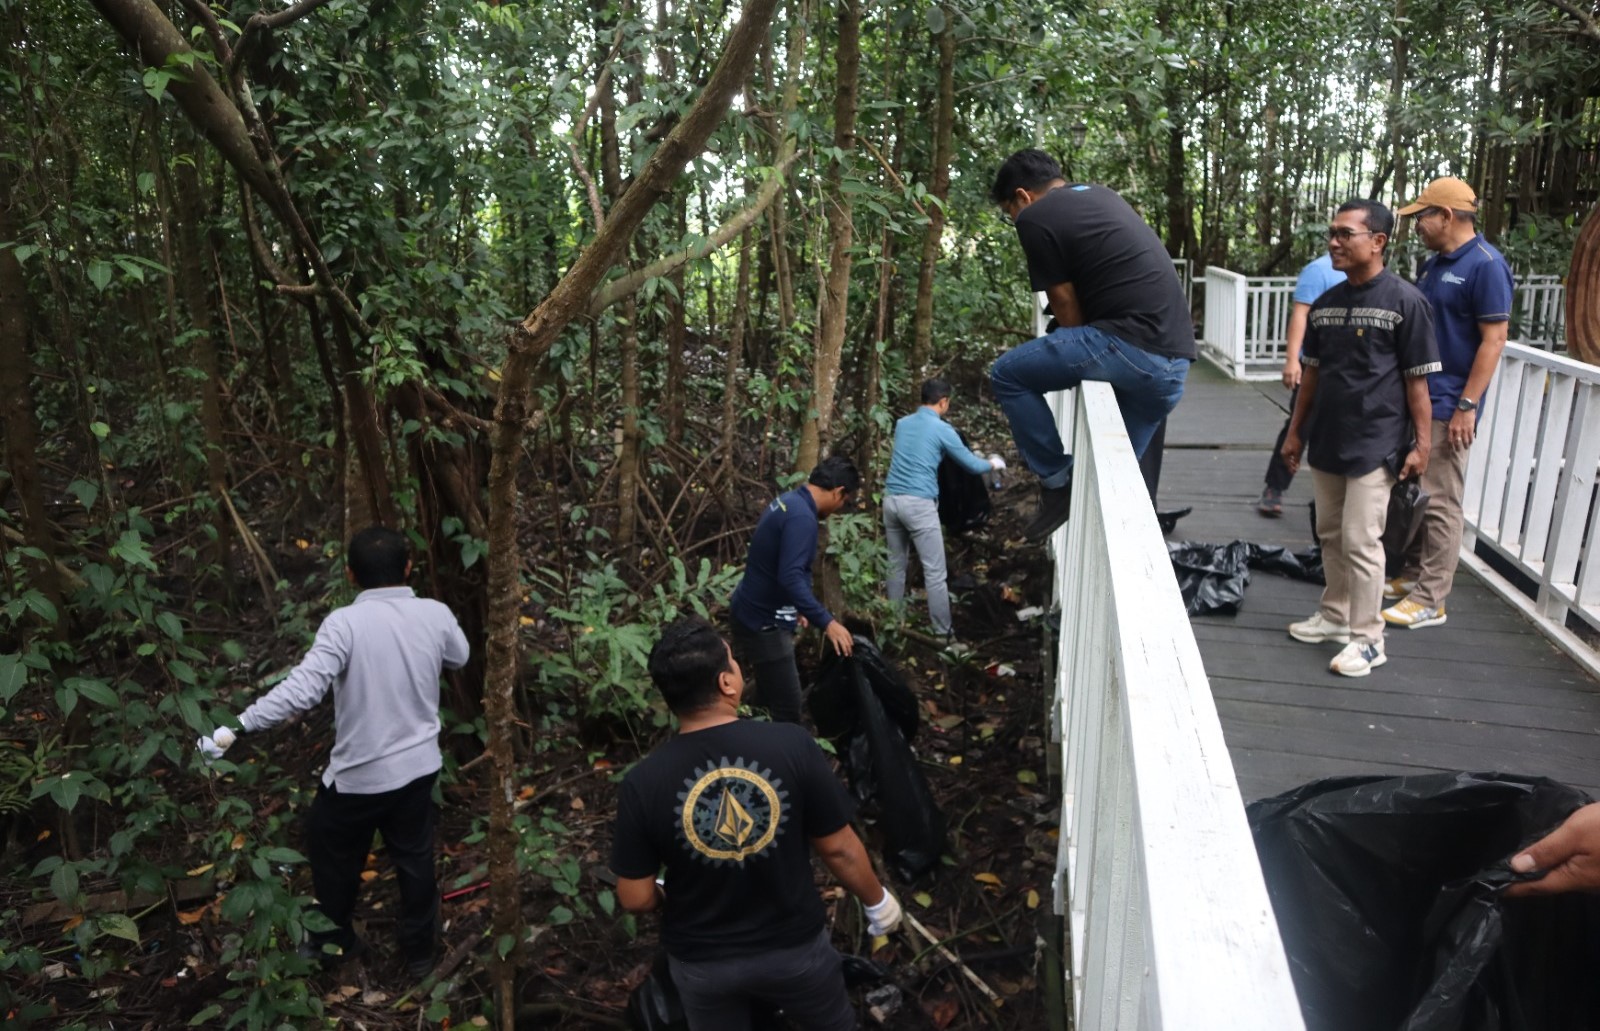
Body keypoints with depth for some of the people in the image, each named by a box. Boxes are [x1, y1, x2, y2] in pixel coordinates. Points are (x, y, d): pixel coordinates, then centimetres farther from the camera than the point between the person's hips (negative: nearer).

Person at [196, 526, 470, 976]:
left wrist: (236, 728, -27)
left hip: (359, 774, -3)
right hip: (417, 765, 3)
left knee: (333, 854, 24)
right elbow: (458, 658, 10)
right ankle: (419, 949, 36)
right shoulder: (435, 614, -10)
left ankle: (333, 939, 44)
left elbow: (302, 688, -31)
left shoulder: (345, 623, -22)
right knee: (414, 857, 21)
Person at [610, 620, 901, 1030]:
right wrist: (877, 900, 7)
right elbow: (838, 849, -12)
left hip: (700, 961, 1)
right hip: (794, 944, 0)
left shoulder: (643, 783, -22)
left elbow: (636, 899, -12)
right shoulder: (792, 746, -24)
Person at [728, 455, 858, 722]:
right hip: (763, 622, -10)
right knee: (786, 711, -5)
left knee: (770, 700, 20)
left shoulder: (789, 502, 8)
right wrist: (827, 622, -30)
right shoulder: (802, 517, -23)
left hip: (757, 613, 10)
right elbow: (791, 578, -32)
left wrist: (792, 608, 27)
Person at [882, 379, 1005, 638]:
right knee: (935, 573, 0)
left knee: (896, 565, 17)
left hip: (891, 499, 7)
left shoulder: (902, 424, 14)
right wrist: (993, 463, 23)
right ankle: (942, 631, 5)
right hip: (918, 504, -7)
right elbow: (972, 466, 2)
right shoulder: (942, 429, -5)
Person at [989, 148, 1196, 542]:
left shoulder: (1034, 217, 0)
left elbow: (1067, 308, 0)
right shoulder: (1101, 194, 25)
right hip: (1175, 361, 9)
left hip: (1130, 346, -8)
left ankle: (1057, 483, 7)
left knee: (1008, 374, 4)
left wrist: (1089, 356, 15)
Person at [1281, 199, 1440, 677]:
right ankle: (1335, 614, 31)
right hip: (1326, 440, 6)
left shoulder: (1405, 301, -9)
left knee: (1361, 540, -5)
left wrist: (1422, 441, -10)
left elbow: (1417, 378, -9)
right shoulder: (1325, 303, 8)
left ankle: (1367, 639, 6)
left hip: (1375, 444, -6)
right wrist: (1296, 431, 14)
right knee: (1330, 534, 15)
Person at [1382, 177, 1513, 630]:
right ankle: (1413, 575, 27)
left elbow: (1493, 340, -17)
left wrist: (1467, 406, -20)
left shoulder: (1485, 265, -13)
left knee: (1440, 503, -3)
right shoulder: (1435, 262, 13)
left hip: (1446, 407, -9)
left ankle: (1430, 599, 3)